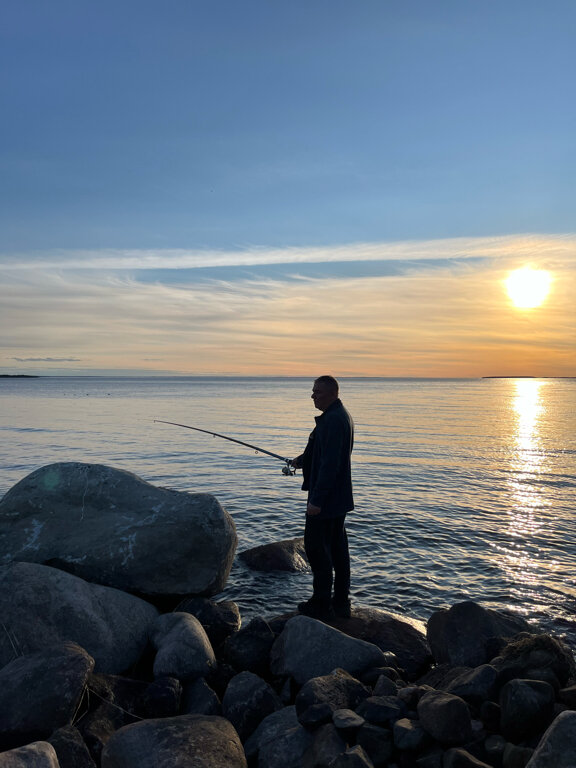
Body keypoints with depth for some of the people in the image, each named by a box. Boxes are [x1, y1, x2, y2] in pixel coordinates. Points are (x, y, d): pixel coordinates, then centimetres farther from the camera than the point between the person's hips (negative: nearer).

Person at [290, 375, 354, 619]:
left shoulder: (333, 419, -21)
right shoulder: (341, 416, 13)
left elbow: (330, 463, -25)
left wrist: (317, 500, -24)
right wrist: (302, 460, 16)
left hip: (326, 498, -11)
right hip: (338, 497, 11)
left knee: (316, 546, 0)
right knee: (337, 546, 15)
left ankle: (322, 604, 10)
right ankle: (341, 602, 25)